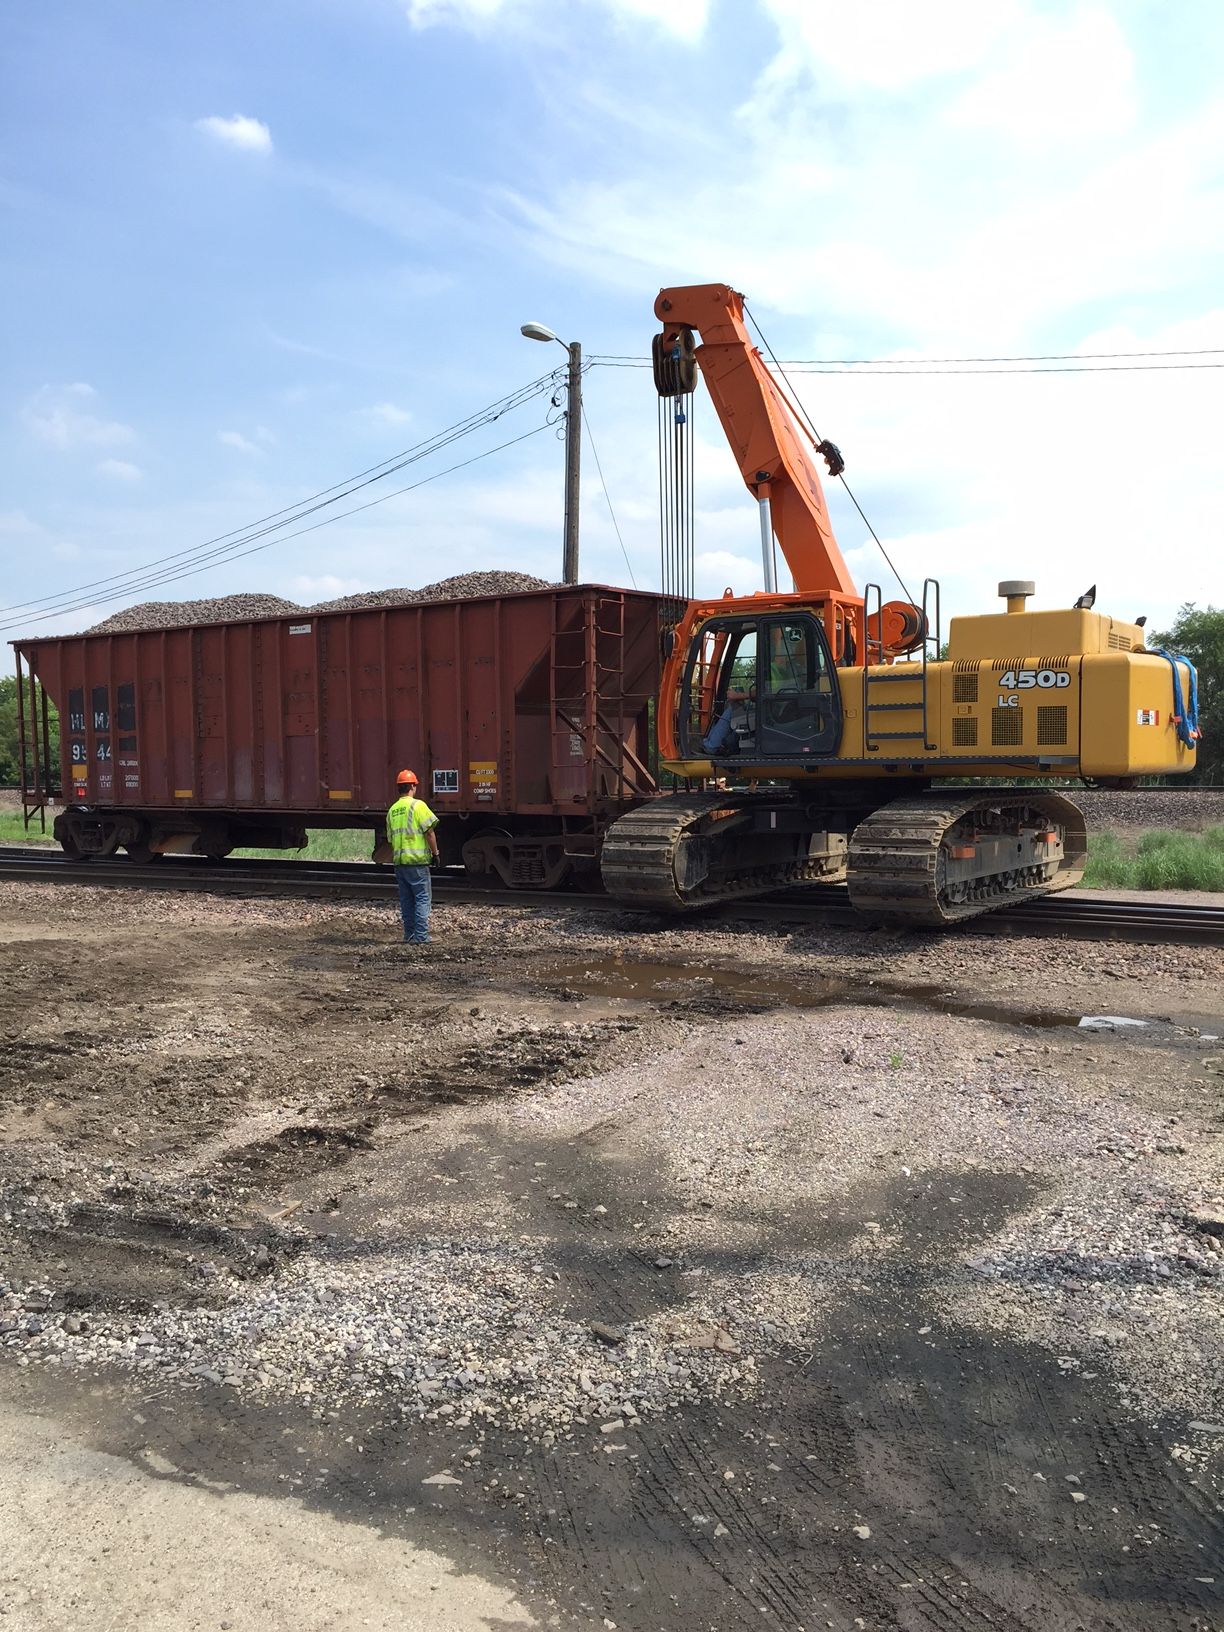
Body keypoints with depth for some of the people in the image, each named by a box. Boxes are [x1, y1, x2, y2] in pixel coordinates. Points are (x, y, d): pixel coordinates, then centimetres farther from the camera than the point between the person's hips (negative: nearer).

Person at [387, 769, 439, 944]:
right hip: (417, 859, -6)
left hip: (399, 861, 6)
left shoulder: (392, 810, 12)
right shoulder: (417, 805, -8)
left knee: (406, 900, 13)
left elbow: (390, 839, 17)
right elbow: (429, 832, -12)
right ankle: (420, 937, -8)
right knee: (423, 898, -3)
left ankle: (409, 935, 16)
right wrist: (435, 852, -3)